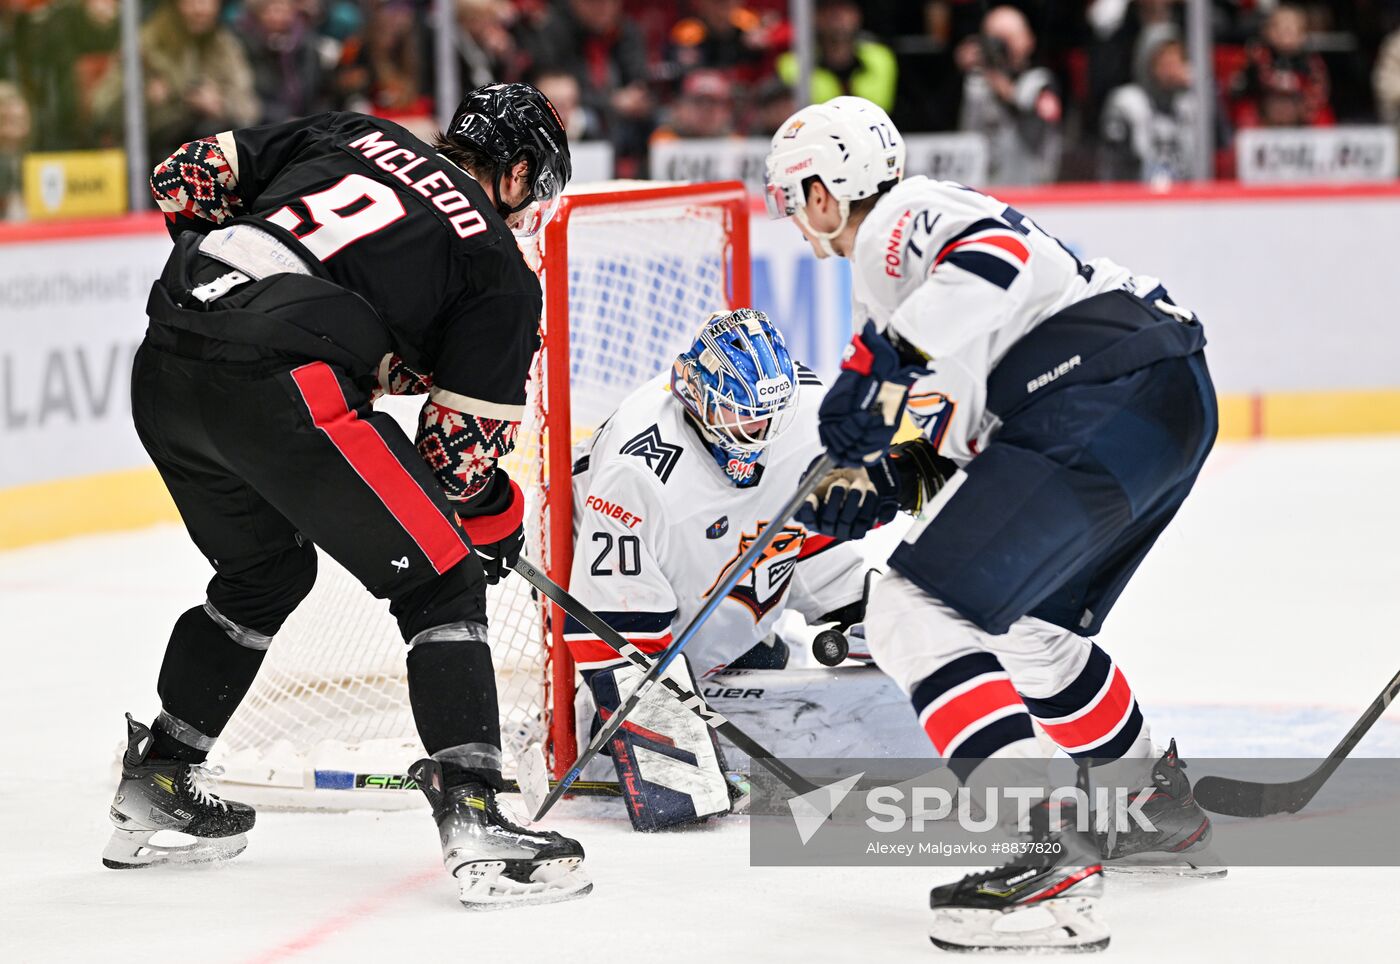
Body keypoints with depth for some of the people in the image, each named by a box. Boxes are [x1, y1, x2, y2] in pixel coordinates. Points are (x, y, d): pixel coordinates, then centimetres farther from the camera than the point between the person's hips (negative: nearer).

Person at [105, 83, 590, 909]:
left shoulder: (351, 136, 24)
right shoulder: (502, 272, 10)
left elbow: (190, 176, 22)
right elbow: (461, 445, 7)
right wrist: (498, 521, 26)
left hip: (164, 369, 7)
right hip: (280, 384, -7)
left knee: (265, 572, 30)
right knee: (439, 584, 5)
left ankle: (155, 786, 37)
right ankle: (475, 821, -8)